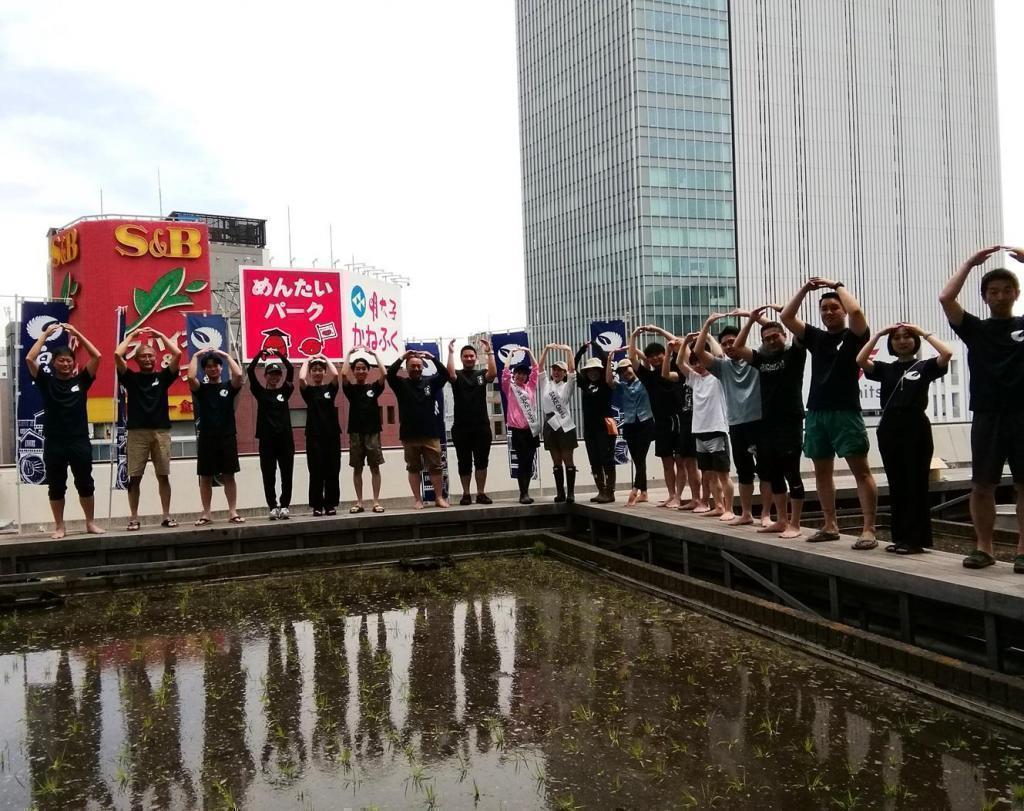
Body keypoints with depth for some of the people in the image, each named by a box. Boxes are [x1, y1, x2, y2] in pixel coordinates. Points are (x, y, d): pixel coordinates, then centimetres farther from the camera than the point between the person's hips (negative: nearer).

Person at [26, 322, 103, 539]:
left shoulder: (81, 380, 7)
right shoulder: (46, 381, 5)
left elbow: (96, 356, 0)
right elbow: (29, 359, -6)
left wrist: (77, 334, -1)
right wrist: (45, 335, -4)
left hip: (80, 441, 0)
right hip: (54, 443, 0)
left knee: (85, 484, 6)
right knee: (56, 487, 7)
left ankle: (91, 523, 18)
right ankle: (59, 526, 17)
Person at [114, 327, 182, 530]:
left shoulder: (163, 377, 10)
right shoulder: (131, 378, 8)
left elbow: (177, 354, 0)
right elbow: (117, 355, -5)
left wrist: (160, 335, 6)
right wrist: (133, 335, 4)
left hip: (161, 431, 1)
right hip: (137, 432, -1)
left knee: (163, 475, 4)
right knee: (134, 477, 0)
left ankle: (166, 515, 9)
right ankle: (134, 517, 6)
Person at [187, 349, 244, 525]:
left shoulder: (229, 386, 6)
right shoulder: (201, 388, 6)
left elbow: (239, 375, -15)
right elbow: (191, 377, -15)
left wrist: (227, 355, -4)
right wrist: (196, 356, -3)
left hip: (227, 437, 0)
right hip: (206, 437, 0)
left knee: (229, 475, 3)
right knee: (205, 477, 4)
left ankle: (233, 512, 7)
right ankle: (206, 513, 11)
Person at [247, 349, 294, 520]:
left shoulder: (285, 391, 9)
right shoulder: (260, 392, 5)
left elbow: (291, 369, 1)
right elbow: (250, 371, -5)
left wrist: (279, 354, -2)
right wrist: (261, 353, -8)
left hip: (285, 437, 1)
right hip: (267, 438, -1)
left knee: (286, 474, 2)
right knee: (269, 476, 2)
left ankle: (285, 506, 10)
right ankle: (273, 507, 9)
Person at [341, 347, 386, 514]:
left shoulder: (374, 388, 6)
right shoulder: (351, 389, 4)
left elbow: (383, 374, -10)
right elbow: (343, 374, -12)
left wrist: (374, 354, -5)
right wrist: (349, 353, -6)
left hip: (373, 432, 0)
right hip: (356, 433, 0)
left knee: (375, 467, 1)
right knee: (357, 468, 4)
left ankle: (376, 502, 3)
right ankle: (359, 502, 10)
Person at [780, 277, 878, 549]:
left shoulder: (853, 336, 0)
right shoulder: (815, 337, 13)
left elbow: (855, 310, -19)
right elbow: (786, 316, 8)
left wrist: (837, 286, -5)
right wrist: (805, 289, 3)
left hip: (845, 412, -6)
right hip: (816, 412, 6)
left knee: (861, 470, -7)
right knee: (822, 471, 10)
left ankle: (868, 530, -8)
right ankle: (830, 526, 20)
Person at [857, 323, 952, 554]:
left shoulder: (924, 366, 4)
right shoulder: (885, 368, 12)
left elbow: (947, 353, -15)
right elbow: (860, 360, -5)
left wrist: (923, 332, -6)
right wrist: (878, 334, -1)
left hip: (916, 428, -3)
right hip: (889, 429, 3)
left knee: (916, 485, -1)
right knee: (896, 486, 8)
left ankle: (916, 539, 4)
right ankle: (900, 537, 16)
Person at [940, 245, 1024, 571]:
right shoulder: (975, 329, 10)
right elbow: (945, 298, -3)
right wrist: (970, 263, 0)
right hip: (987, 415, 0)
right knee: (982, 484, 2)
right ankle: (984, 547, 11)